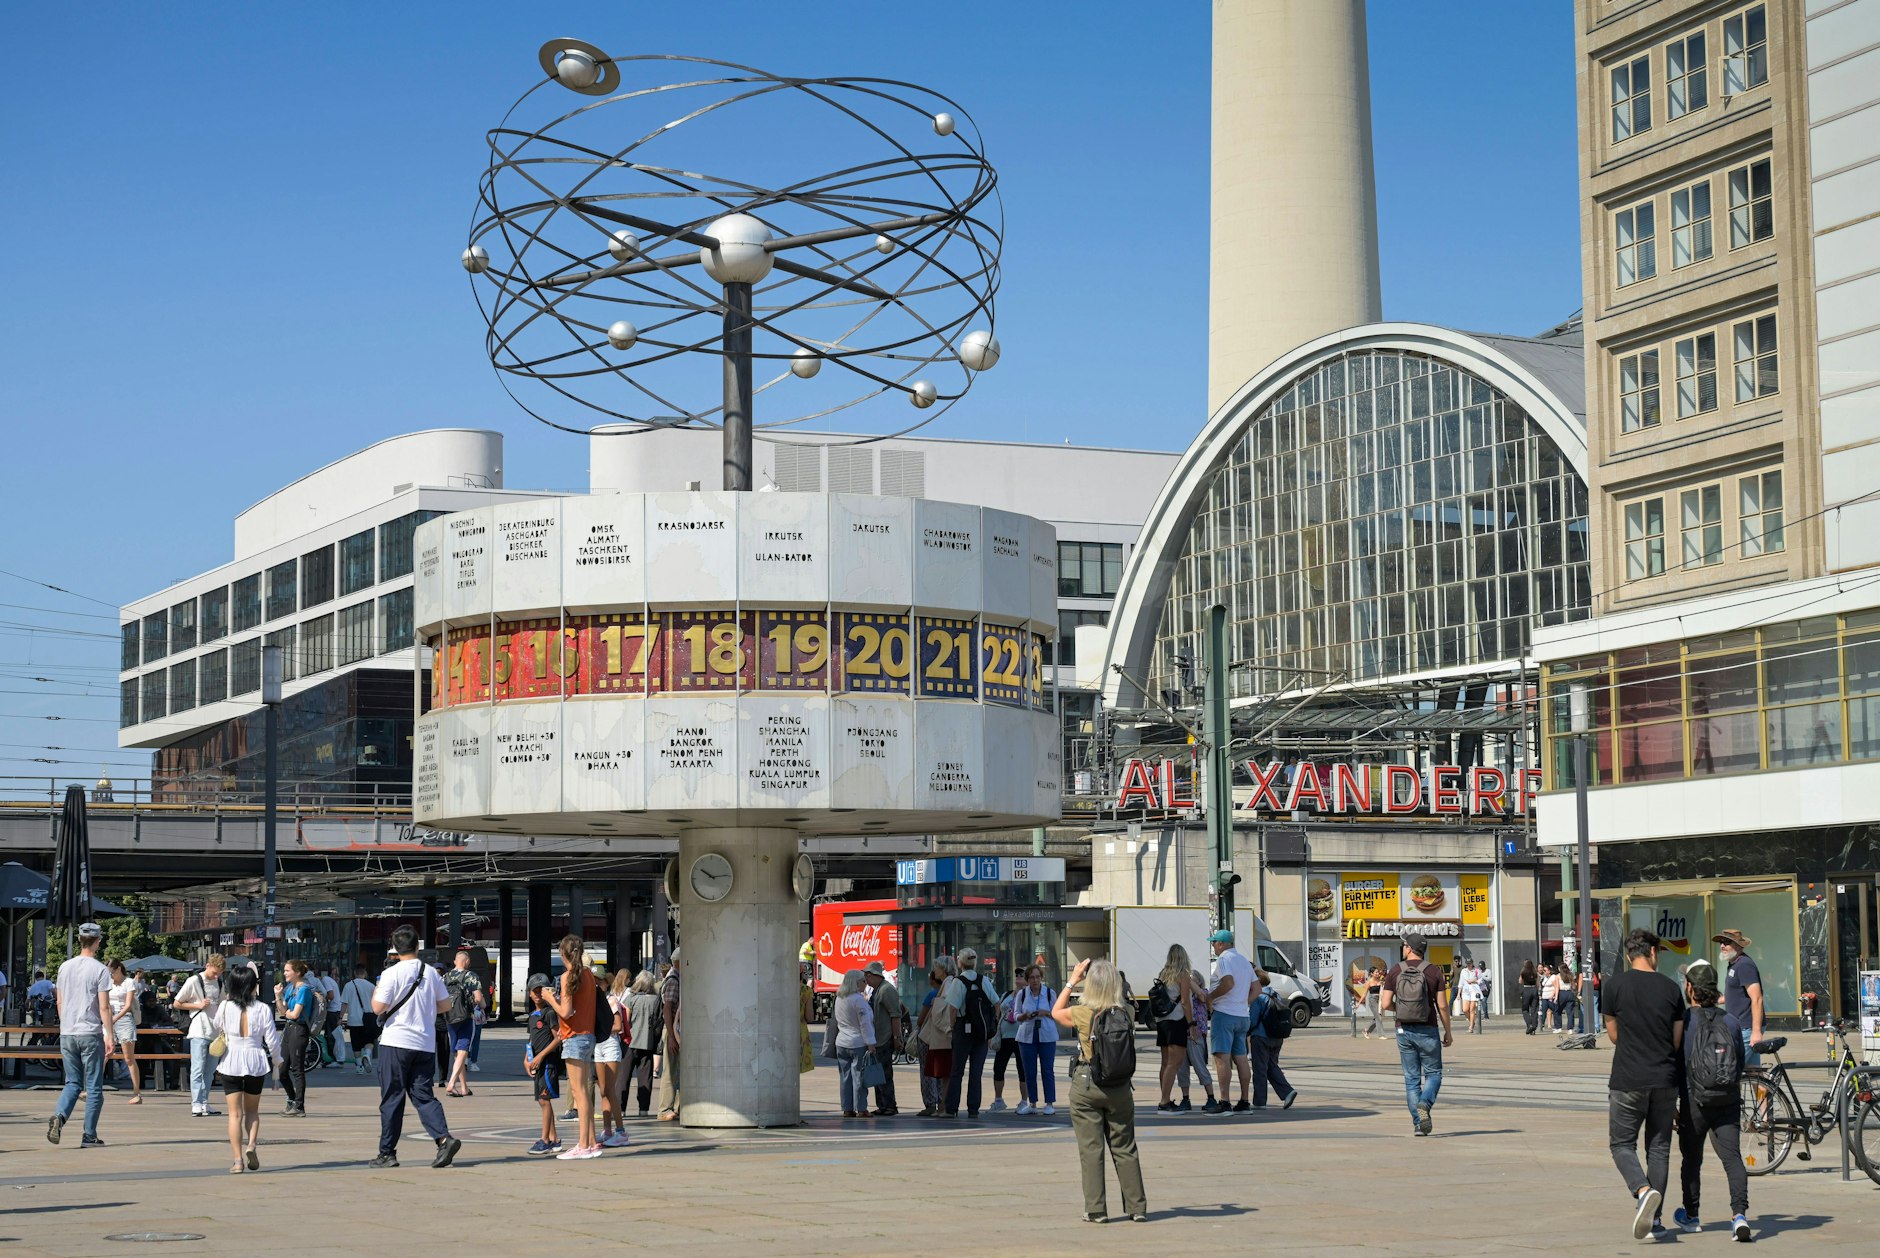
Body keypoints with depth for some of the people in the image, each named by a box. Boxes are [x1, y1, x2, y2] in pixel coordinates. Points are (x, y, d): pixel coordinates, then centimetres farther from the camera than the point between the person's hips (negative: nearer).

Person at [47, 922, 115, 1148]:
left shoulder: (65, 967, 9)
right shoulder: (100, 970, -8)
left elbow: (60, 1002, 15)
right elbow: (104, 1008, -11)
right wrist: (110, 1036, -7)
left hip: (67, 1034, 5)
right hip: (91, 1034, -5)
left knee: (72, 1083, 13)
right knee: (94, 1087, 3)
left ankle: (58, 1117, -13)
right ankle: (89, 1136, 2)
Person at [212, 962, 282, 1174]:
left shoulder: (225, 1007, -5)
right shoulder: (263, 1009, -7)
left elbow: (216, 1028, 14)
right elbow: (272, 1040, -4)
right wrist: (276, 1059, 14)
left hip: (231, 1063, 0)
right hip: (256, 1063, 0)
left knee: (235, 1113, 3)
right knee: (252, 1110, 18)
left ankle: (238, 1160, -3)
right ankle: (251, 1144, -6)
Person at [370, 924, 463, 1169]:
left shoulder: (392, 974, -10)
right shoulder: (431, 973, 6)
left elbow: (378, 1008, -12)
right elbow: (445, 1004, 12)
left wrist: (376, 990, 7)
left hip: (395, 1043, -4)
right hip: (424, 1043, 4)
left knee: (392, 1099, 3)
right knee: (423, 1095, 7)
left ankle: (387, 1153, 8)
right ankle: (444, 1138, -13)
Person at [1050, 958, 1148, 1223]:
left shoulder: (1082, 1014, -12)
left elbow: (1055, 1012, 9)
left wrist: (1072, 981, 12)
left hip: (1085, 1085, -2)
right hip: (1119, 1087, 2)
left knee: (1090, 1149, 3)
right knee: (1125, 1149, 12)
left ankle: (1095, 1209, 3)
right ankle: (1137, 1207, 14)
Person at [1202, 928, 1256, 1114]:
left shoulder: (1223, 959, -8)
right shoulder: (1245, 961, 20)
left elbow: (1228, 983, -23)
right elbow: (1256, 989, 20)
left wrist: (1210, 997, -13)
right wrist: (1244, 1004, 15)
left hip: (1224, 1014, -9)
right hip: (1243, 1016, 9)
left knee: (1222, 1057, -10)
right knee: (1241, 1058, 9)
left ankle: (1224, 1102, -15)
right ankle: (1245, 1102, 8)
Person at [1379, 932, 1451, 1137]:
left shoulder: (1395, 971, -2)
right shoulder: (1434, 971, -5)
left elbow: (1385, 1004, -6)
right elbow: (1442, 1006, -7)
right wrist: (1447, 1032, 4)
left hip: (1404, 1031, 2)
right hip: (1428, 1031, -2)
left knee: (1411, 1078, 9)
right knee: (1433, 1073, 11)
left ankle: (1418, 1124, 5)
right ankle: (1424, 1104, -17)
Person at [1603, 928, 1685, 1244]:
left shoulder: (1616, 985, -5)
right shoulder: (1670, 987, 2)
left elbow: (1613, 1035, 5)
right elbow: (1678, 1040, 6)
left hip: (1628, 1081, -3)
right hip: (1665, 1080, 3)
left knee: (1622, 1143, 7)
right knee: (1659, 1147, 11)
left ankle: (1643, 1191, -19)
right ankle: (1653, 1218, 10)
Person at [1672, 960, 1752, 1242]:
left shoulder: (1681, 1021, -7)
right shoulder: (1730, 1022, 4)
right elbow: (1740, 1066, 11)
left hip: (1694, 1102, -2)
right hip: (1728, 1102, 2)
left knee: (1691, 1160, 14)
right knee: (1732, 1157, -3)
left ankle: (1691, 1215, 28)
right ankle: (1739, 1214, -21)